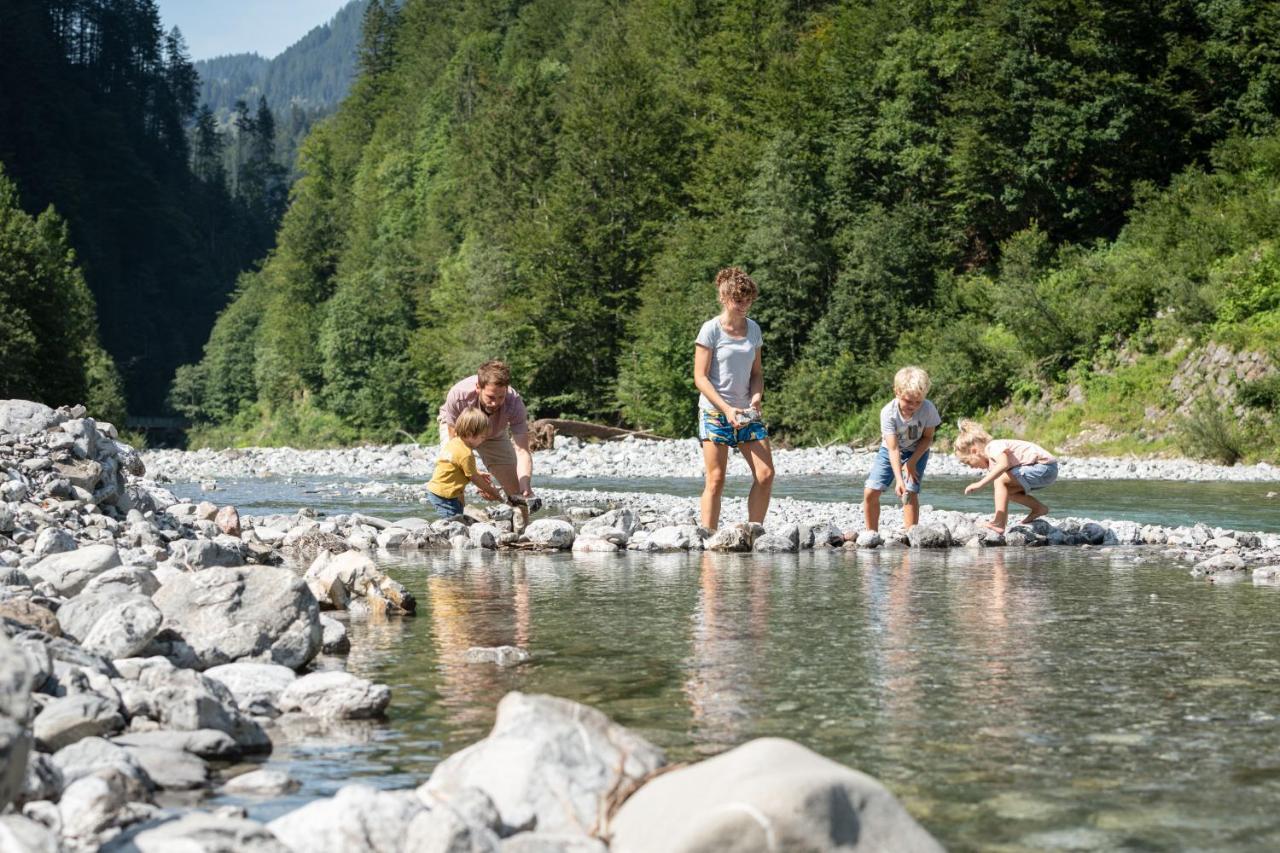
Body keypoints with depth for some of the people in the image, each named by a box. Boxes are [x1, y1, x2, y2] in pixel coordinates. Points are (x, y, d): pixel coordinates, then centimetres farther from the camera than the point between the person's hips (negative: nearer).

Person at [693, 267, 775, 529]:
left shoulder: (753, 329, 9)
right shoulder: (711, 330, -8)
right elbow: (700, 377, -10)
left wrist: (756, 397, -5)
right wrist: (726, 409, -18)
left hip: (746, 413, 6)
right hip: (714, 411, -5)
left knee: (765, 474, -4)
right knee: (716, 480, -7)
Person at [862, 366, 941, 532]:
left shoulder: (928, 408, -27)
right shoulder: (888, 413, -30)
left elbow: (927, 438, -11)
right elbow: (893, 449, -33)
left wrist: (912, 461, -21)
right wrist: (899, 480, -41)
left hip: (917, 451, -1)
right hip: (890, 450, 1)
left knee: (910, 492, -20)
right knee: (870, 492, -8)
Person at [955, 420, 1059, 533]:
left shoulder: (992, 447, -14)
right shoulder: (992, 463, 18)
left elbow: (1003, 464, -37)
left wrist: (980, 483, -36)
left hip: (1045, 466, -11)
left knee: (1001, 480, -19)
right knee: (1006, 490, 15)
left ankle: (999, 523, -24)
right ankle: (1039, 508, 25)